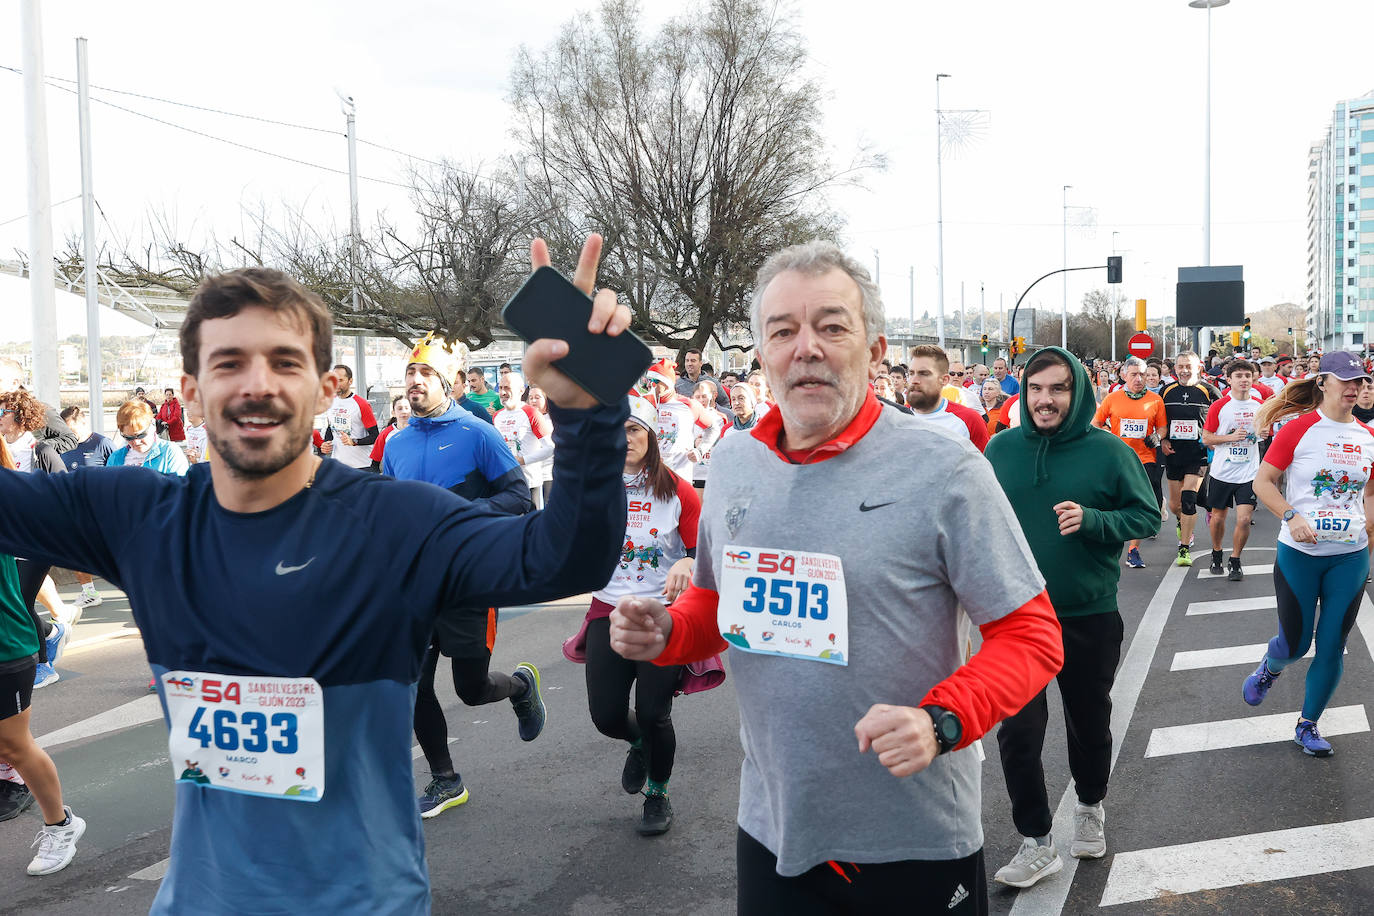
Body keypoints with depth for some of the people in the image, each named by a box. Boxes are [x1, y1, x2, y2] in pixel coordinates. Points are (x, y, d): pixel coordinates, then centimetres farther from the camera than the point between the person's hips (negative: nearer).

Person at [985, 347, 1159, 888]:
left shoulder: (1108, 451, -8)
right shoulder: (1001, 449, -2)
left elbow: (1147, 517, -5)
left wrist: (1092, 520, -22)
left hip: (1090, 616, 0)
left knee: (1089, 721, 18)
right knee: (1018, 731, -2)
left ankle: (1090, 806, 45)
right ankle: (1036, 843, 13)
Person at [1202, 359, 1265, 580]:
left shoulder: (1260, 405, 2)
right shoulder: (1219, 406, -7)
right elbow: (1206, 438, -4)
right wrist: (1231, 437, -16)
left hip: (1249, 474, 1)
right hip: (1222, 472, -1)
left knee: (1244, 519, -8)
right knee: (1218, 517, 11)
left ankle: (1235, 561, 9)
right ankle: (1216, 555, 35)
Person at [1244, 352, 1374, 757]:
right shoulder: (1299, 429, -9)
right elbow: (1262, 482, -7)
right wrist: (1291, 516, -21)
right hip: (1299, 555, -3)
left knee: (1332, 647, 7)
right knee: (1295, 643, 6)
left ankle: (1308, 725, 25)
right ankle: (1270, 667, 42)